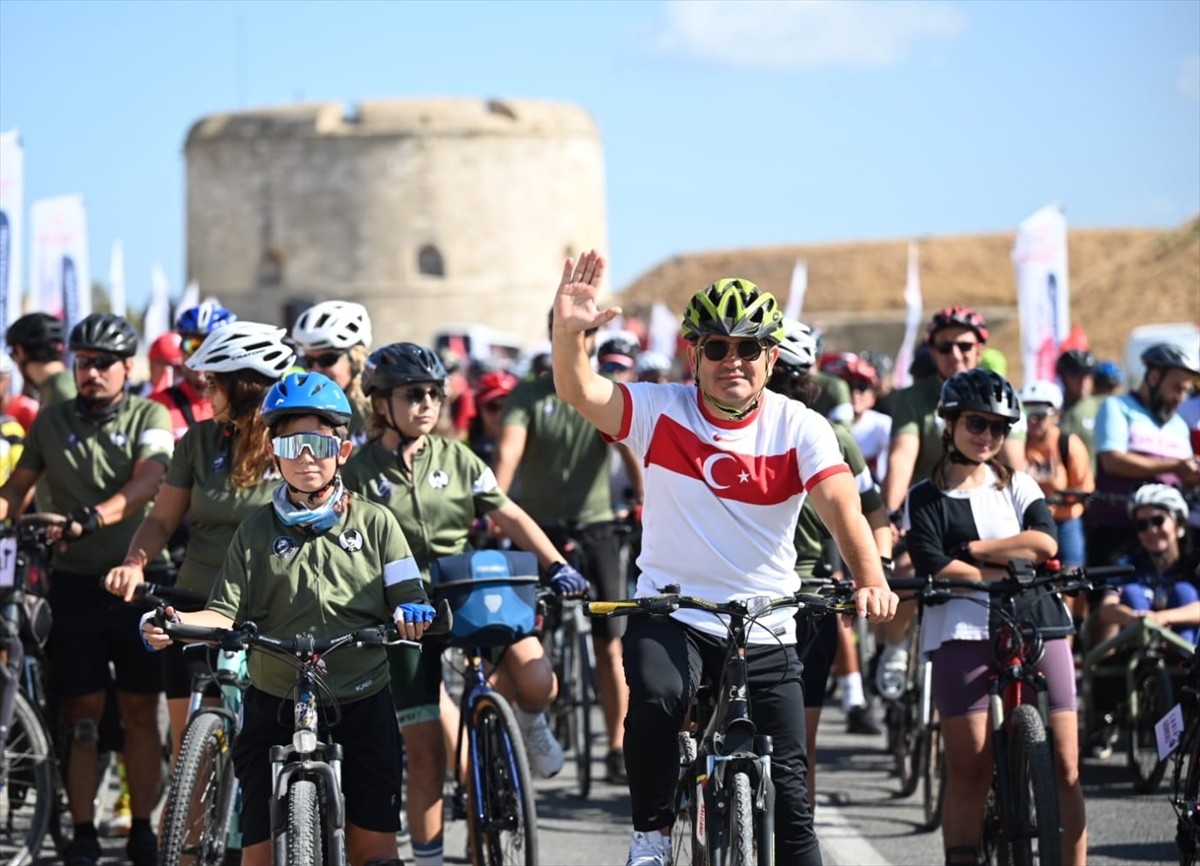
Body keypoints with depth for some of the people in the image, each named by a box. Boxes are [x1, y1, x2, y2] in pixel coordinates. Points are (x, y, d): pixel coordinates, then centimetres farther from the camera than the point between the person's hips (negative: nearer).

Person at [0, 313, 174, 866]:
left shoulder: (148, 418, -1)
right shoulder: (52, 421, 9)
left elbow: (147, 483, -18)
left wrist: (91, 518, -35)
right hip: (75, 582, 2)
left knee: (140, 710, 4)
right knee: (81, 714, 1)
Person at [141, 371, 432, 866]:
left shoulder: (374, 523, 6)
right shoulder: (256, 532, 8)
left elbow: (408, 599, 2)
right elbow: (228, 615, 2)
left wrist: (412, 615, -22)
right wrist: (178, 623, -19)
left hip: (361, 709, -1)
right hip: (274, 709, 1)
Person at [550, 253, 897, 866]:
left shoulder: (799, 428, -5)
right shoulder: (661, 411, -5)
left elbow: (840, 504, -20)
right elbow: (579, 392, -21)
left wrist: (870, 578, -39)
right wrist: (568, 331, -42)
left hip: (766, 630, 1)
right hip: (669, 614, -1)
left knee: (788, 792, 0)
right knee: (656, 698, -32)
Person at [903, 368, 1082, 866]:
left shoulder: (1019, 486, 17)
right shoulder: (926, 499, 10)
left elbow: (1045, 543, -2)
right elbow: (934, 568, -6)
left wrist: (971, 550, -4)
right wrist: (1006, 571, -10)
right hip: (963, 634, -2)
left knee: (1063, 768, -3)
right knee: (968, 770, -8)